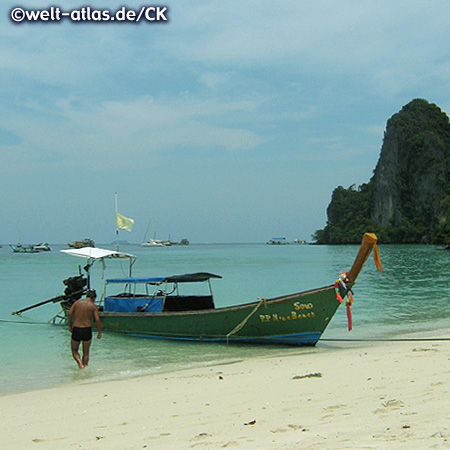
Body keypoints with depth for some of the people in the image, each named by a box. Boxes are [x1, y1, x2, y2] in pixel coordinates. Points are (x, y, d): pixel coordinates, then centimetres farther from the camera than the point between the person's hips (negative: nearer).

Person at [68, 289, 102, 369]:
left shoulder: (77, 302, 7)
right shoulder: (94, 306, -1)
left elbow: (70, 314, 0)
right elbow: (97, 320, -9)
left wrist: (70, 326, 11)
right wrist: (100, 332, 2)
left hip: (76, 330, 1)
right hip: (87, 330, -1)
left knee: (74, 350, 17)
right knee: (86, 352, 16)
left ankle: (80, 363, -7)